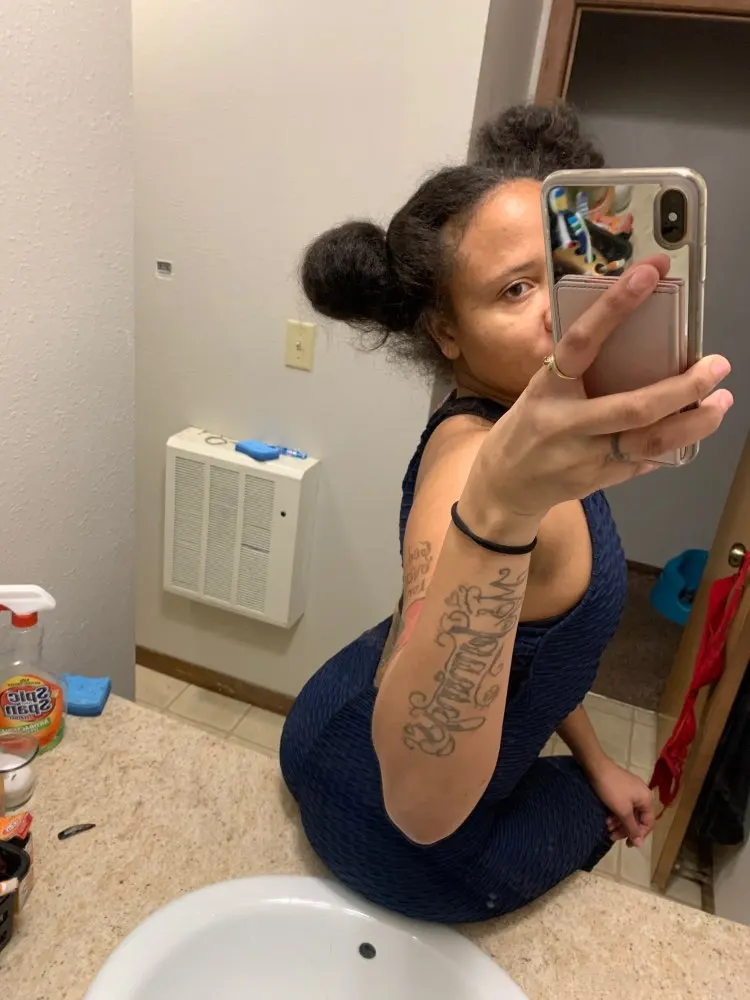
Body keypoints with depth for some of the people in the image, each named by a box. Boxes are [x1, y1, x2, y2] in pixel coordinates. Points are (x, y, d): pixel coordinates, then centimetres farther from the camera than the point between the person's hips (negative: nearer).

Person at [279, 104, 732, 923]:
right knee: (589, 821, 26)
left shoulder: (521, 425, -9)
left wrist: (593, 759, 11)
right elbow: (423, 807, -50)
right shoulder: (474, 459, -38)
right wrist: (498, 507, -63)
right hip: (398, 839, -6)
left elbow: (533, 626, 4)